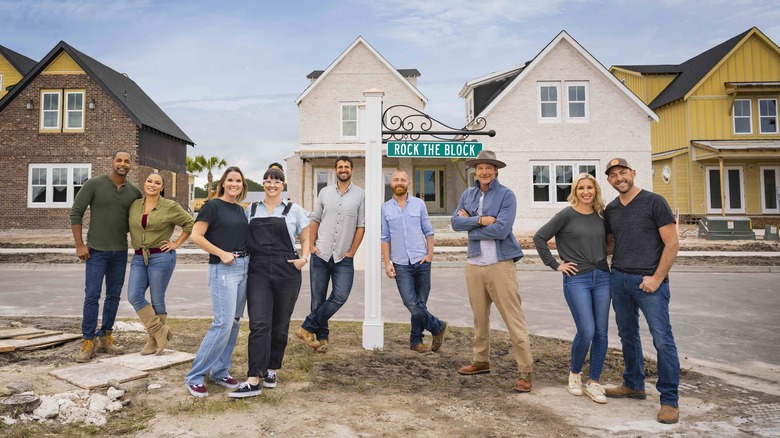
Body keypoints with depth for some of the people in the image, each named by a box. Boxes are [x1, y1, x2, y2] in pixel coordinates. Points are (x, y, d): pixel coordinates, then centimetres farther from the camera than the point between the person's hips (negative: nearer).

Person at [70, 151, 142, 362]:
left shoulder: (135, 192, 3)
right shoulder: (94, 184, -7)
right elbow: (76, 213, -5)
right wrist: (79, 245, -9)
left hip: (120, 252, 4)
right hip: (96, 250, -3)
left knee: (114, 296, 9)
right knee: (92, 296, -4)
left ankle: (105, 337, 21)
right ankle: (88, 342, 6)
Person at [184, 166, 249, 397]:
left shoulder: (241, 210, 13)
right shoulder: (212, 206, -6)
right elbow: (196, 236, -12)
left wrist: (248, 258, 6)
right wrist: (222, 253, -15)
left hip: (244, 267, 7)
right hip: (222, 269, -7)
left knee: (235, 322, 9)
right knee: (223, 323, -12)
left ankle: (220, 372, 21)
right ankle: (194, 377, 0)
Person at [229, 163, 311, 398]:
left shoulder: (294, 210, 7)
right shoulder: (251, 209, 12)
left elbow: (305, 239, 13)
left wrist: (304, 258, -3)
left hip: (286, 273, 0)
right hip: (258, 272, 1)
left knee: (280, 325, 8)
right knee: (258, 324, -8)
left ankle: (271, 369, 26)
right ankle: (253, 381, -8)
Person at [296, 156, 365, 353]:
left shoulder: (359, 194, 2)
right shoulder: (325, 192, 8)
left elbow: (361, 226, 1)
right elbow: (315, 220, 11)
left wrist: (351, 252, -4)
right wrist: (311, 245, 1)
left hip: (344, 258, -1)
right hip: (320, 255, 2)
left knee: (340, 297, -12)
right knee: (318, 298, 5)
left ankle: (307, 329, 2)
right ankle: (322, 337, 17)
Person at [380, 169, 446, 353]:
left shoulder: (419, 204, 6)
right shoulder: (385, 208, 6)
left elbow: (428, 231, 8)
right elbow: (385, 238, 6)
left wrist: (430, 254, -4)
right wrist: (387, 263, -2)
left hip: (421, 262, 1)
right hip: (400, 264, -1)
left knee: (420, 304, 6)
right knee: (412, 304, -10)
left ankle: (416, 341, 22)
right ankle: (438, 327, 12)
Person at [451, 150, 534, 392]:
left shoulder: (506, 195, -6)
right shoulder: (468, 194, 11)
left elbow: (501, 229, -18)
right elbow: (456, 222, 0)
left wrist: (470, 225, -7)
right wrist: (480, 220, -14)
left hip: (500, 264, -5)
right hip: (474, 264, 6)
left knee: (514, 319, -5)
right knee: (479, 316, 17)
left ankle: (525, 370, 3)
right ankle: (481, 361, 32)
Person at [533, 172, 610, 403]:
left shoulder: (601, 216, 9)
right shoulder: (567, 215, -5)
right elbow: (539, 237, -6)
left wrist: (604, 262, 8)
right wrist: (555, 265, -6)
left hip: (602, 277, 5)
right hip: (576, 279, -5)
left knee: (601, 332, 3)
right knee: (587, 331, -10)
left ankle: (593, 382, 16)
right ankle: (574, 373, 16)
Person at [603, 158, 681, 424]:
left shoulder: (654, 202, -5)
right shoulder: (611, 210, 11)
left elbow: (672, 244, -7)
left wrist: (656, 278, -12)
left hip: (648, 281, -5)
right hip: (618, 279, 6)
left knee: (663, 340, -5)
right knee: (628, 335, 14)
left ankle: (669, 400, 5)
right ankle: (633, 385, 29)